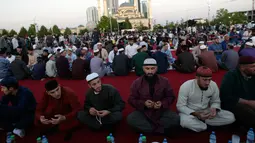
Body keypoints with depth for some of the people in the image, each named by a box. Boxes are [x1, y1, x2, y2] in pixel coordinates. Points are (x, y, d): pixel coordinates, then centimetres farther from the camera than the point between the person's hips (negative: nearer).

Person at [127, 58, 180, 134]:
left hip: (161, 111, 1)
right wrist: (143, 103, -20)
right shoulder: (136, 82, -3)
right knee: (130, 119, -29)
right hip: (143, 111, 0)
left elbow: (170, 97, 6)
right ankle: (160, 130, -21)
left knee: (176, 119, -25)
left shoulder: (164, 81, -1)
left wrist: (162, 103, -16)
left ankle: (149, 127, -16)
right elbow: (131, 100, -1)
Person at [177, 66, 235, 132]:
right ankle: (204, 125, -8)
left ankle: (198, 122, -9)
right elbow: (180, 106, -17)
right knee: (185, 121, -39)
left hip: (206, 112, 5)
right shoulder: (186, 86, -21)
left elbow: (215, 101, 6)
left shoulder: (214, 85, -9)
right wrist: (196, 114, -29)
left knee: (231, 117, -12)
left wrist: (214, 109, -18)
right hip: (189, 113, -4)